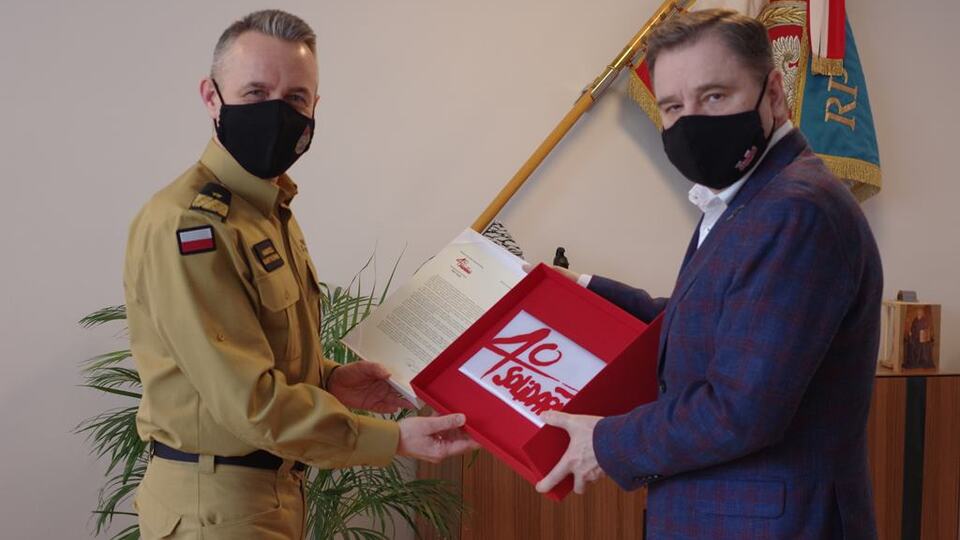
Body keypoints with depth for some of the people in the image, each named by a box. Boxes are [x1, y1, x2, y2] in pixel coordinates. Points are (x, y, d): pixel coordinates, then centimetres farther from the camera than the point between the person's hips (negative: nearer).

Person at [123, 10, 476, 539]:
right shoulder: (186, 224, -23)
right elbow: (250, 400, -25)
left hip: (273, 488, 9)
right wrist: (394, 439, -20)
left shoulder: (271, 209, 9)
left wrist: (328, 379, 2)